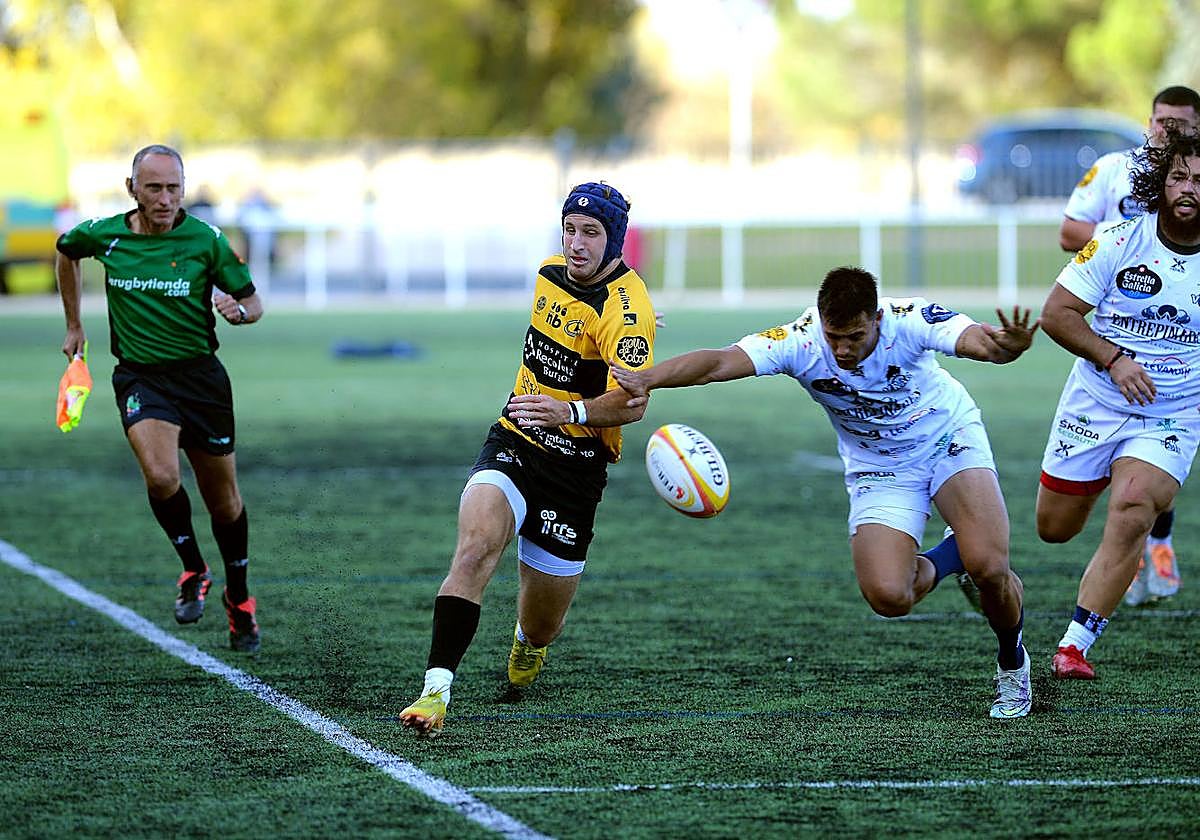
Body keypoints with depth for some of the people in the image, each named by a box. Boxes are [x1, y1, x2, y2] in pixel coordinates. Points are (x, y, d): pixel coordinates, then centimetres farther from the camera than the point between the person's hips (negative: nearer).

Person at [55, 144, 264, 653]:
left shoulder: (206, 240, -8)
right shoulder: (104, 235, -3)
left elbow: (253, 303, 0)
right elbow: (66, 250, 21)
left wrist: (239, 310, -24)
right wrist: (74, 324, 23)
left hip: (200, 375, 0)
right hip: (139, 377, 0)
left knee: (223, 500, 8)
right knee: (160, 476, -26)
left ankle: (238, 597, 31)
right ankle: (193, 571, -1)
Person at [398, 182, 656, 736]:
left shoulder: (626, 310, -18)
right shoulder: (551, 274, 5)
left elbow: (632, 402, -30)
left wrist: (569, 411, -45)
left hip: (576, 467, -4)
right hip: (513, 443, 4)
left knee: (541, 624, 8)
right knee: (475, 548, -27)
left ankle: (528, 645, 48)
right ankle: (436, 691, -33)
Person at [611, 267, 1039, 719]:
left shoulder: (909, 320, -29)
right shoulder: (799, 342, -27)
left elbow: (977, 339, -44)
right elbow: (718, 363, -37)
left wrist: (1007, 345, -68)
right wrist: (646, 379, -54)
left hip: (948, 438, -2)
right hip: (877, 470, 2)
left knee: (988, 568, -22)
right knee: (887, 597, -19)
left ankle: (1012, 662, 12)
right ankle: (942, 560, 19)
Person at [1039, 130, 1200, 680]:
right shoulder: (1120, 242, -10)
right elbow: (1056, 313, -7)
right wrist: (1113, 359, -20)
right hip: (1095, 404, 1)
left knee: (1131, 515, -24)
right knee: (1054, 528, 10)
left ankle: (1074, 647, -18)